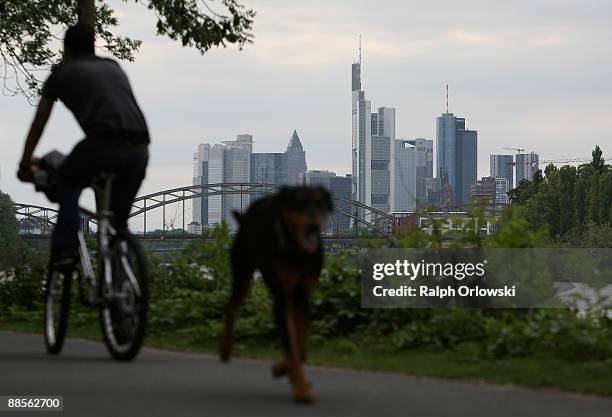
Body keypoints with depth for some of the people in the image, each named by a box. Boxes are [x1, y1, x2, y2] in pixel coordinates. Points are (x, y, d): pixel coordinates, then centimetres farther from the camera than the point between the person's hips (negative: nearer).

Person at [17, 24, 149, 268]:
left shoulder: (62, 72, 21)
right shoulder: (113, 67, 33)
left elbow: (38, 124, 31)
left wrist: (25, 165, 44)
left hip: (104, 141, -4)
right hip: (139, 149, 4)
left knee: (66, 184, 23)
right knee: (119, 217, 21)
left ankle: (65, 246, 5)